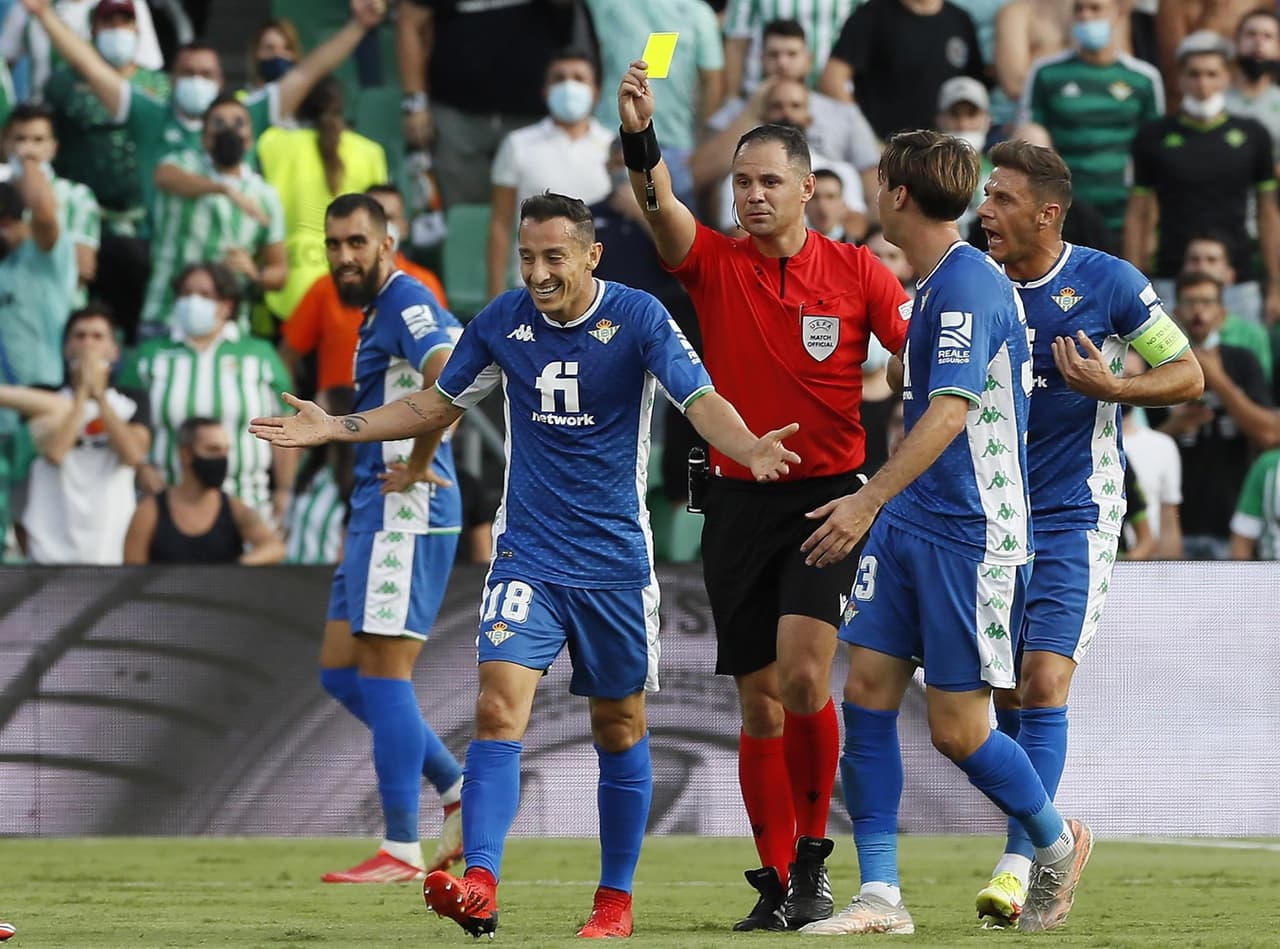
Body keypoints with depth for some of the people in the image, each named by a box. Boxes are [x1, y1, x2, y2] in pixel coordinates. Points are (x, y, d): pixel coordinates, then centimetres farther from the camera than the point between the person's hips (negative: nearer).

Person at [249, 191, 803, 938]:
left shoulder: (638, 317, -11)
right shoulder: (503, 322, -1)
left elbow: (700, 400, -21)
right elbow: (437, 407, 12)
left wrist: (749, 449, -43)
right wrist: (334, 428, 2)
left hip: (615, 558, -1)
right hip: (528, 554, 1)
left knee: (620, 727, 8)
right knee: (500, 707, -16)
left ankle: (617, 898, 21)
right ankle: (479, 885, -24)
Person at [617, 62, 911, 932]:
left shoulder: (856, 271, -1)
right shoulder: (714, 264, 1)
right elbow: (660, 207, -17)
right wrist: (640, 140, -37)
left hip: (828, 498, -2)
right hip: (740, 501, 2)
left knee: (803, 676, -19)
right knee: (759, 701, 4)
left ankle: (813, 855, -4)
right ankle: (777, 884, 11)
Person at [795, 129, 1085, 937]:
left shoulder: (968, 286, -17)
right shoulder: (938, 284, 15)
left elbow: (950, 413, -27)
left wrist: (870, 500, -33)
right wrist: (880, 507, 30)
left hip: (973, 535, -9)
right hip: (909, 527, 9)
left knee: (958, 730, -3)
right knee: (867, 694, -1)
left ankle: (1058, 844, 23)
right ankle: (881, 898, 1)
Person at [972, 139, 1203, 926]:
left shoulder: (1108, 282, -8)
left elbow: (1188, 376, -2)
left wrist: (1113, 386, -18)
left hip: (1075, 514, -5)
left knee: (1043, 684, -15)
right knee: (1006, 692, 6)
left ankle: (1021, 862, -16)